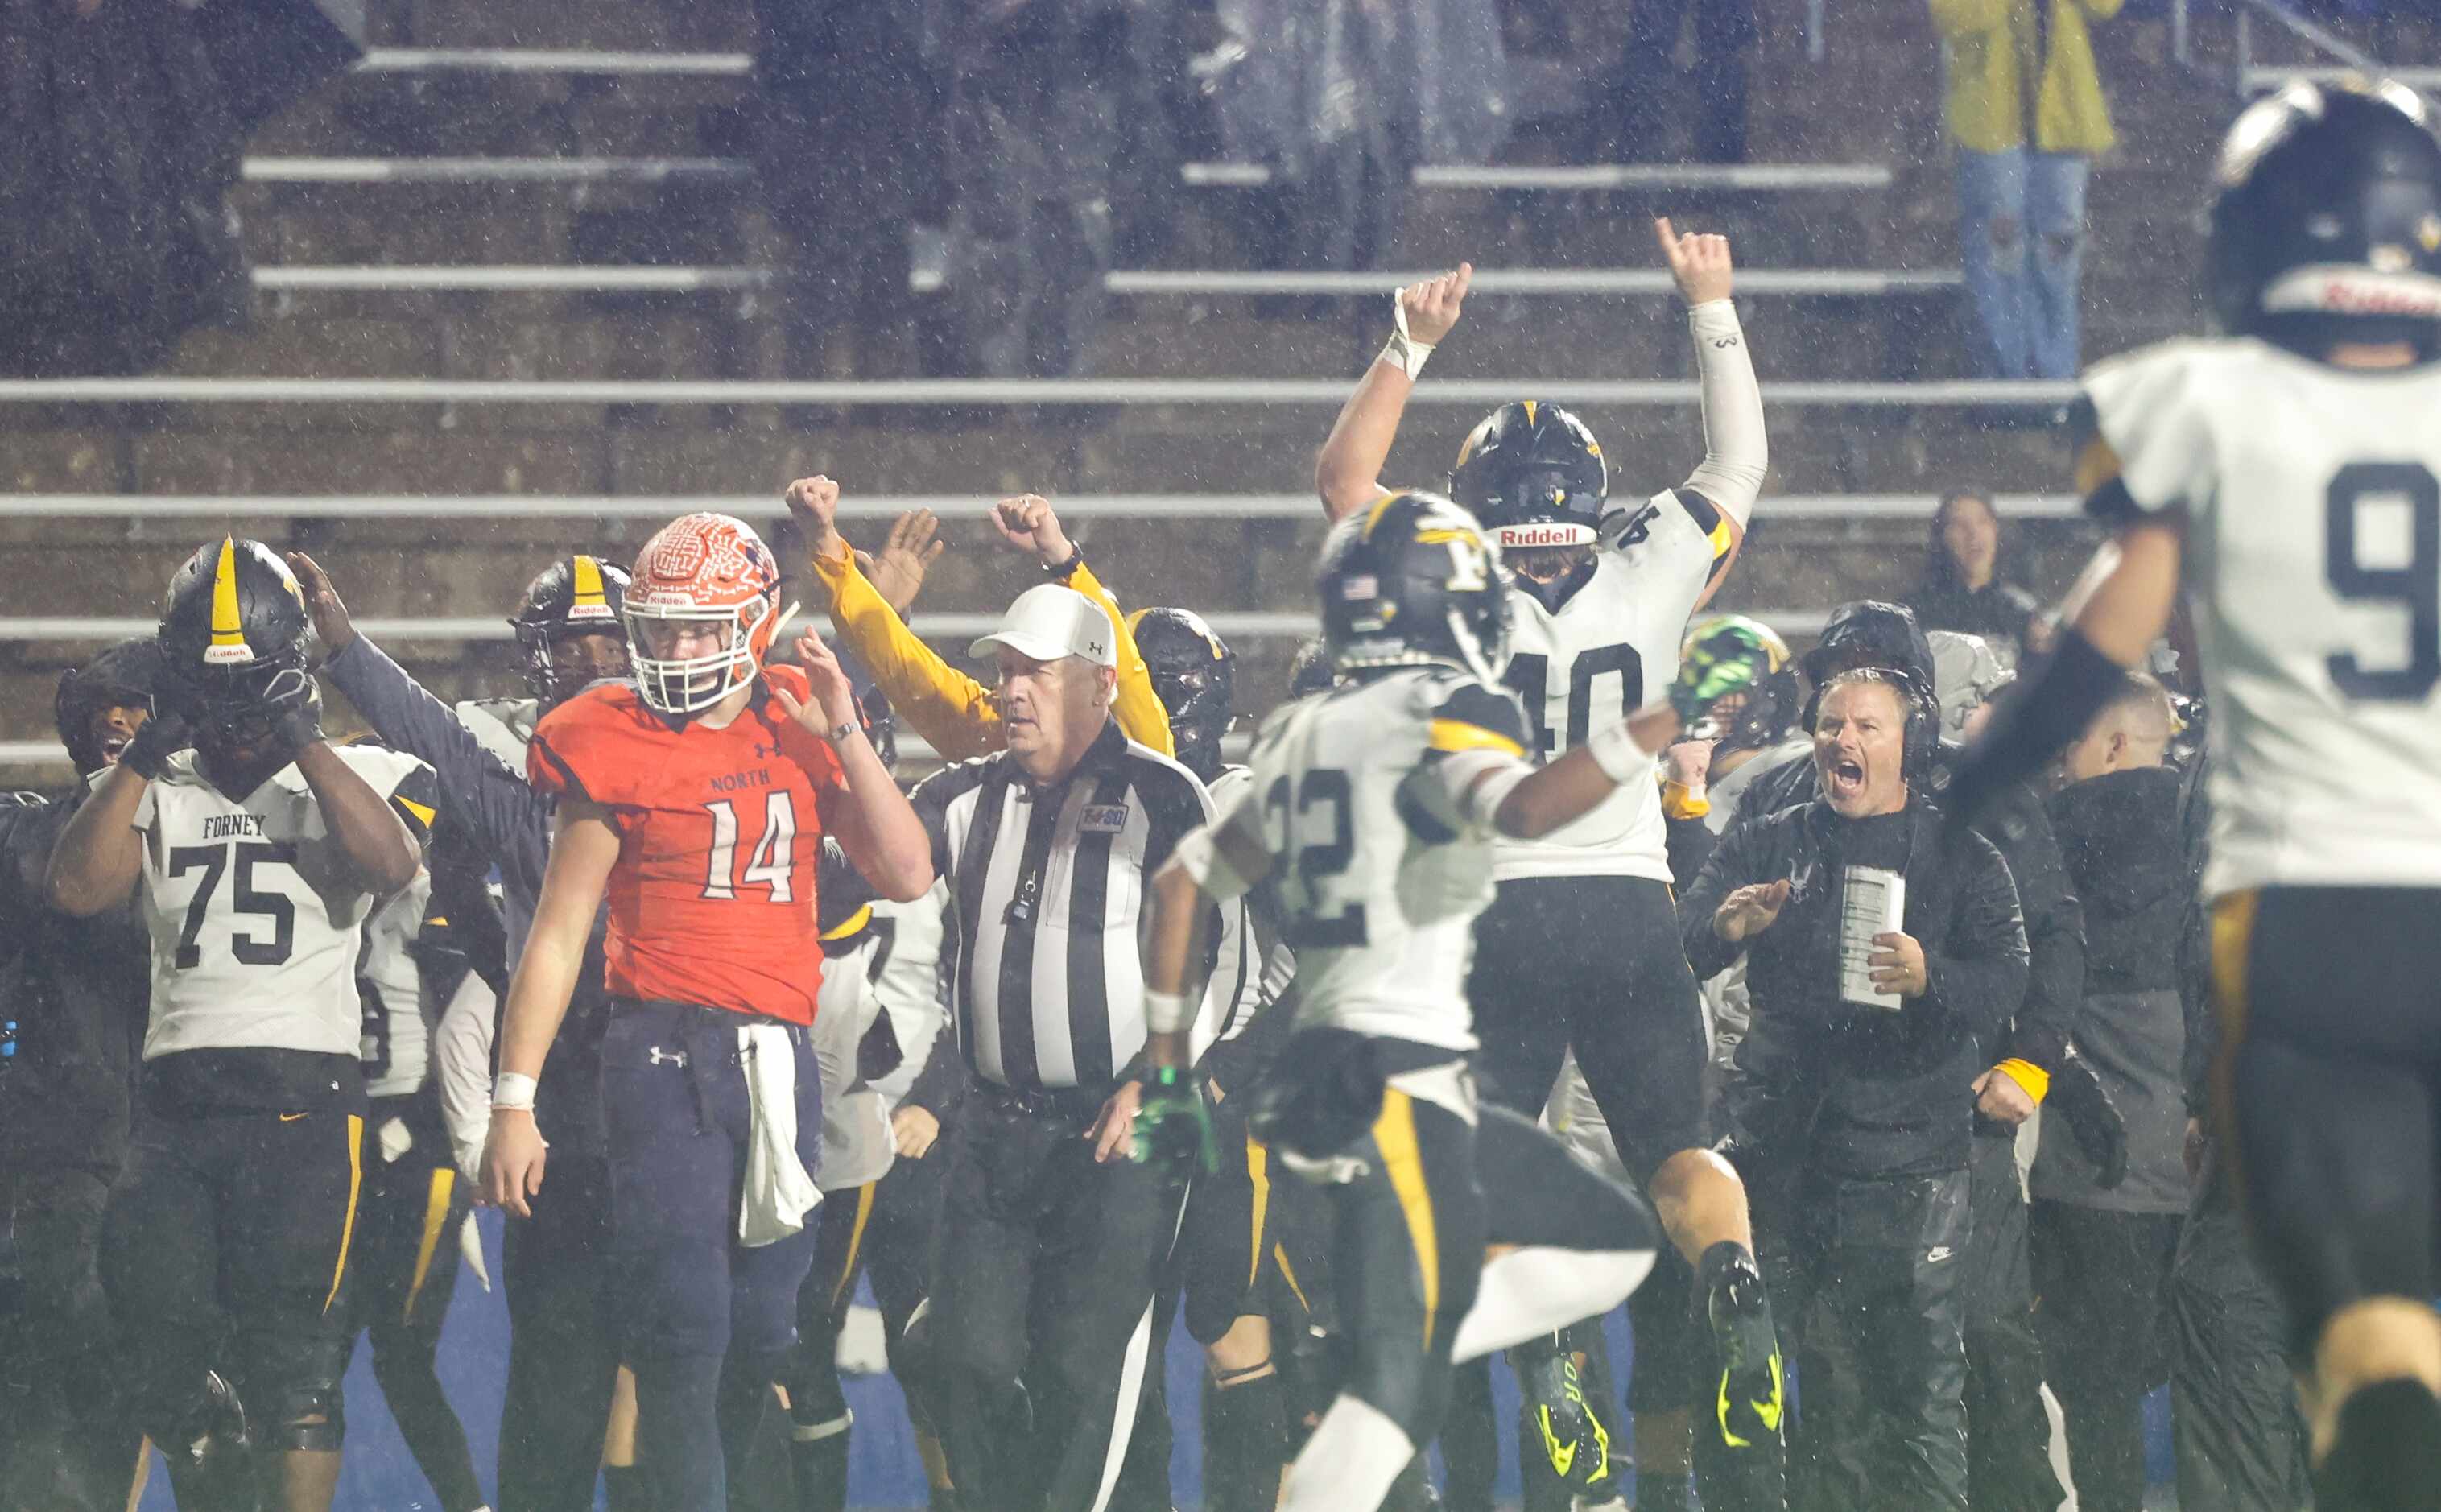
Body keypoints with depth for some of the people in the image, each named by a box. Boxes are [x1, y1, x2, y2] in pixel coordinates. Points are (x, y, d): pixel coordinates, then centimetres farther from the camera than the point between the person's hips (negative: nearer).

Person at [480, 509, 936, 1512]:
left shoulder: (803, 733, 10)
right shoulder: (619, 751, -1)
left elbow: (908, 877, 3)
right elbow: (559, 934, -1)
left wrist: (843, 733, -3)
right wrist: (514, 1101, -6)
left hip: (781, 1061, 4)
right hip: (667, 1053, -4)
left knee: (760, 1333, 7)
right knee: (683, 1324, -12)